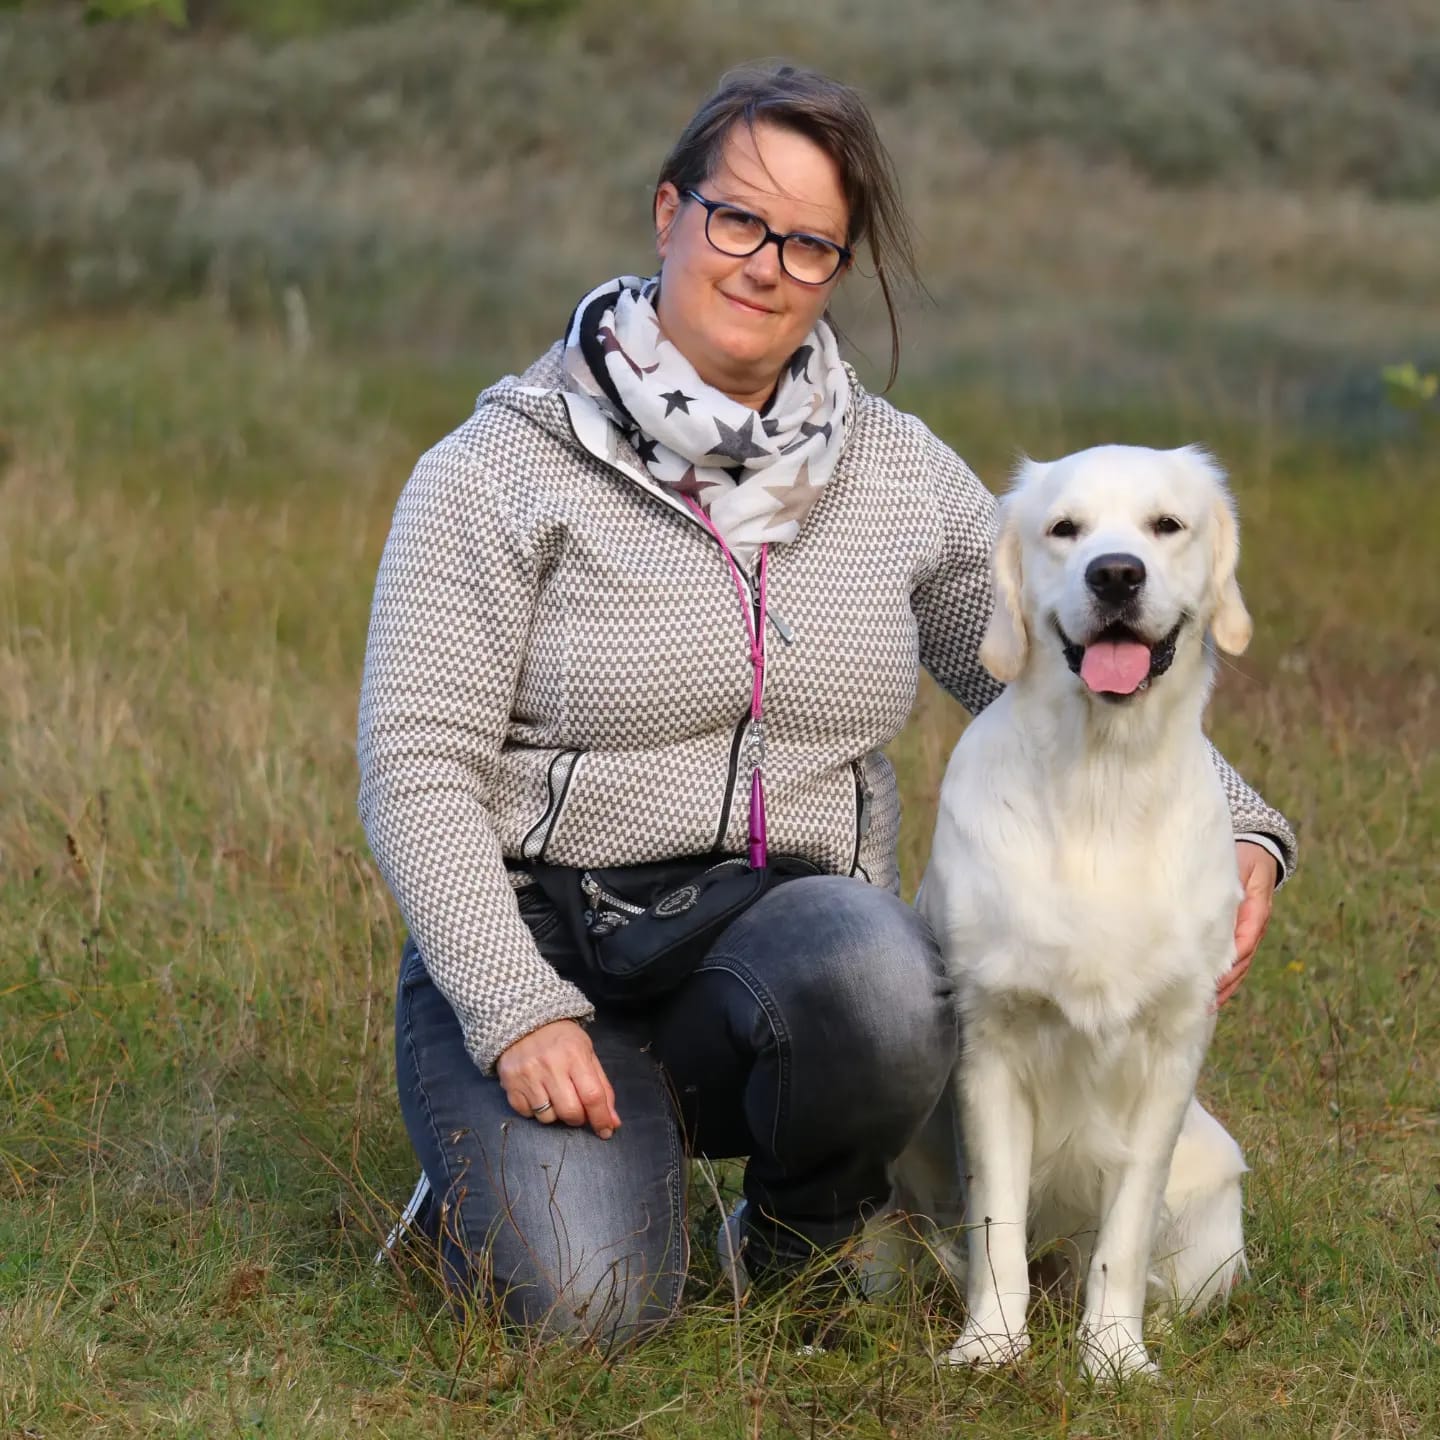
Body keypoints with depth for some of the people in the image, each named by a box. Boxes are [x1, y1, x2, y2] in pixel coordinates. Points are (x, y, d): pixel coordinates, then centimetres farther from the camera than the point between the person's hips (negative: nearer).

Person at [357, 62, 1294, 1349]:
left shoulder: (902, 476, 7)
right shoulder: (503, 473, -5)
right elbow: (417, 768, -10)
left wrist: (1238, 828, 0)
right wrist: (519, 1013, -21)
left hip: (788, 944, 3)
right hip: (536, 940, -2)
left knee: (880, 980, -35)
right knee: (586, 1303, -28)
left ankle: (796, 1244, -1)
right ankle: (513, 1159, 10)